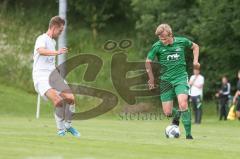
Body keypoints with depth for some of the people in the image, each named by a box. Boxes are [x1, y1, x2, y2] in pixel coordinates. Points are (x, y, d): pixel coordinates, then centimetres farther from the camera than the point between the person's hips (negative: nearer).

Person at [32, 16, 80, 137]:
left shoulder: (53, 42, 21)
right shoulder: (42, 39, -7)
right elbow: (41, 51, -31)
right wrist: (57, 52, -46)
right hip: (42, 78, -8)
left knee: (70, 98, -11)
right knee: (58, 100, -28)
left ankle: (68, 125, 8)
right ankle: (61, 129, -13)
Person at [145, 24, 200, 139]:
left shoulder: (182, 42, -5)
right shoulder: (157, 46, -8)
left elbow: (195, 47, 16)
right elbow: (148, 62, 6)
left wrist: (195, 61, 3)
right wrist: (152, 79, 4)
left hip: (181, 78, -1)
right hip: (166, 80, 1)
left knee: (183, 105, -24)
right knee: (167, 113, -2)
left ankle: (188, 133, -13)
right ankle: (177, 115, 35)